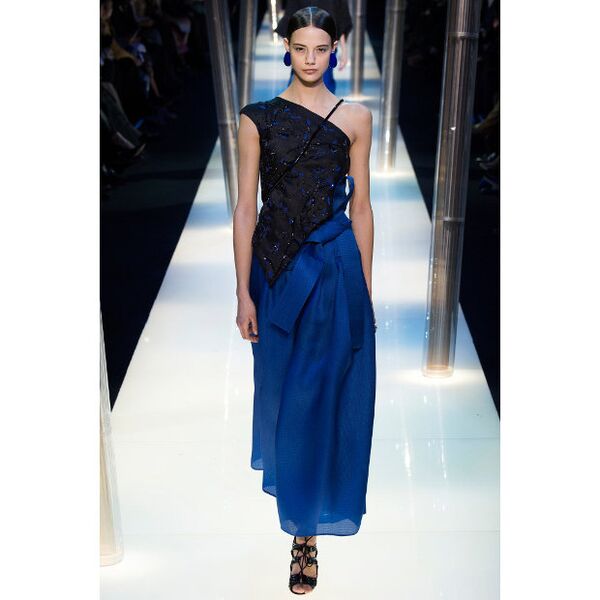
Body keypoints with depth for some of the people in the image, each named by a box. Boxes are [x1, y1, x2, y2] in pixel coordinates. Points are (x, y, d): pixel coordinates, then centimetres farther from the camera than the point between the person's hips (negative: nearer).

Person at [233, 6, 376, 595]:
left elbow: (360, 207, 4)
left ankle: (306, 529, 12)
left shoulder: (355, 118, 1)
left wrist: (365, 289, 4)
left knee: (323, 395, 1)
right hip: (275, 265, 1)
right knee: (280, 385, 14)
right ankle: (285, 472, 44)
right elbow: (245, 208, -1)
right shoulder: (257, 119, 0)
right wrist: (244, 292, -5)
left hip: (336, 267, 0)